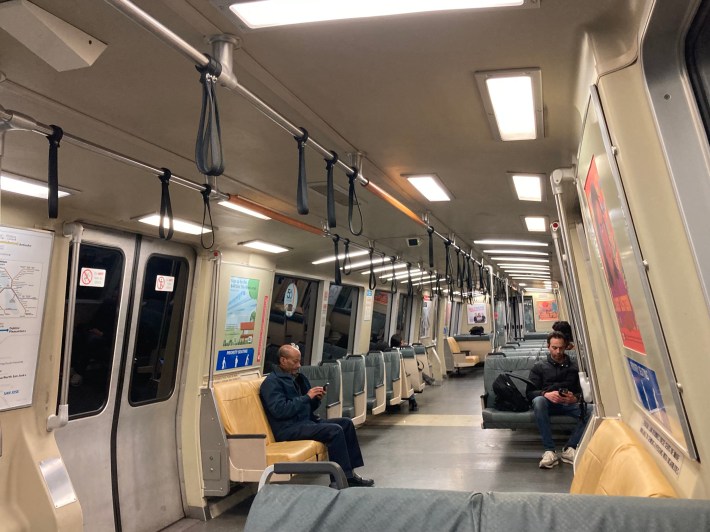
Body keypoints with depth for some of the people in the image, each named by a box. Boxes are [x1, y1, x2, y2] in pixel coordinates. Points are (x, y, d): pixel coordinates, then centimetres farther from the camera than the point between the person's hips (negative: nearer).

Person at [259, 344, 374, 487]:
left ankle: (350, 472, 0)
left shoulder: (298, 377, 16)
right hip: (288, 429, -9)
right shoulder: (272, 382, -10)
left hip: (307, 421, 9)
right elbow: (280, 410, -23)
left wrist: (316, 398, -2)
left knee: (346, 423, 0)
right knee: (334, 430, -24)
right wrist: (307, 397, -18)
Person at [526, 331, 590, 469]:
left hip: (570, 404, 1)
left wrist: (576, 398, -13)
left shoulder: (574, 367, 21)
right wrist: (545, 394, -16)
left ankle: (569, 448, -23)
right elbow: (530, 392, 6)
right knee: (538, 401, -37)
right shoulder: (539, 367, 17)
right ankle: (549, 451, -35)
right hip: (549, 403, -1)